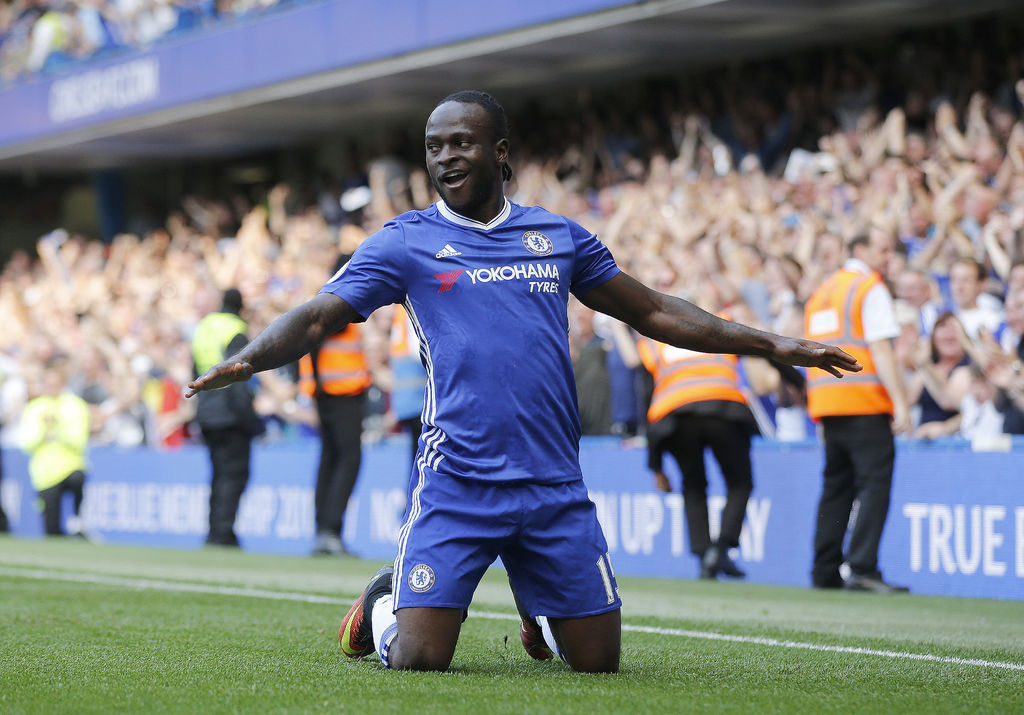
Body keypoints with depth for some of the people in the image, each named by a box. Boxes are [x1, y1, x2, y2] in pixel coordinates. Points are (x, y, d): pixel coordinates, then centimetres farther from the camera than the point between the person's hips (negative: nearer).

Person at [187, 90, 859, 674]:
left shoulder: (559, 235, 11)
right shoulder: (406, 241, 3)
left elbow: (654, 312, 19)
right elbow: (315, 319, -4)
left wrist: (774, 344, 17)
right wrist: (246, 359, -24)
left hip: (555, 487, 3)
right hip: (455, 485, -2)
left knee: (598, 661, 2)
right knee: (418, 661, -13)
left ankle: (541, 616, 37)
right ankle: (384, 604, 23)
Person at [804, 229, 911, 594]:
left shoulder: (821, 291, 21)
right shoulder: (870, 288, -4)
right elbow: (880, 350, -13)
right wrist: (900, 402, -15)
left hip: (825, 400, 8)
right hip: (865, 400, -8)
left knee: (836, 485, 13)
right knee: (875, 482, -9)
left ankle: (825, 571, 10)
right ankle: (863, 569, -18)